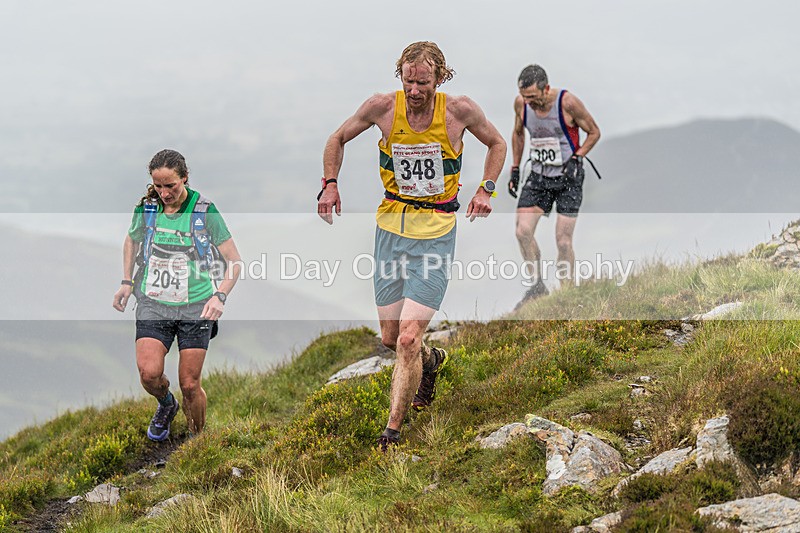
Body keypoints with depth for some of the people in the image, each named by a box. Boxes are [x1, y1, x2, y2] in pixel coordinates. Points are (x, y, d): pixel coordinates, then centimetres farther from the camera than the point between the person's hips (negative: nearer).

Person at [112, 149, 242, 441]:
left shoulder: (204, 210, -8)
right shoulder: (146, 208, 0)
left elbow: (234, 261, -5)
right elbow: (131, 240, 23)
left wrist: (220, 296, -20)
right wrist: (126, 282, 11)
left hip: (195, 307, -2)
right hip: (153, 303, 2)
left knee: (189, 385, -1)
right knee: (149, 373, -18)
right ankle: (165, 404, 17)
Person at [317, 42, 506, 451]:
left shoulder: (459, 111, -9)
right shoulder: (382, 107, -6)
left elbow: (497, 144, 12)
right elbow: (338, 139, 12)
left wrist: (486, 189, -2)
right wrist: (330, 183, -1)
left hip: (435, 235, -3)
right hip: (391, 228, 3)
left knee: (408, 339, -14)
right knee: (390, 337, 10)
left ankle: (392, 433, -7)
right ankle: (430, 360, 45)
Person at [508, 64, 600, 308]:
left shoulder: (568, 102, -18)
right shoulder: (521, 103, -5)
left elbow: (594, 132, -4)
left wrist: (576, 158, -16)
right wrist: (515, 169, 13)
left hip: (568, 178, -4)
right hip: (538, 176, 4)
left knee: (563, 240, -6)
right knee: (523, 231, -12)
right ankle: (537, 286, 2)